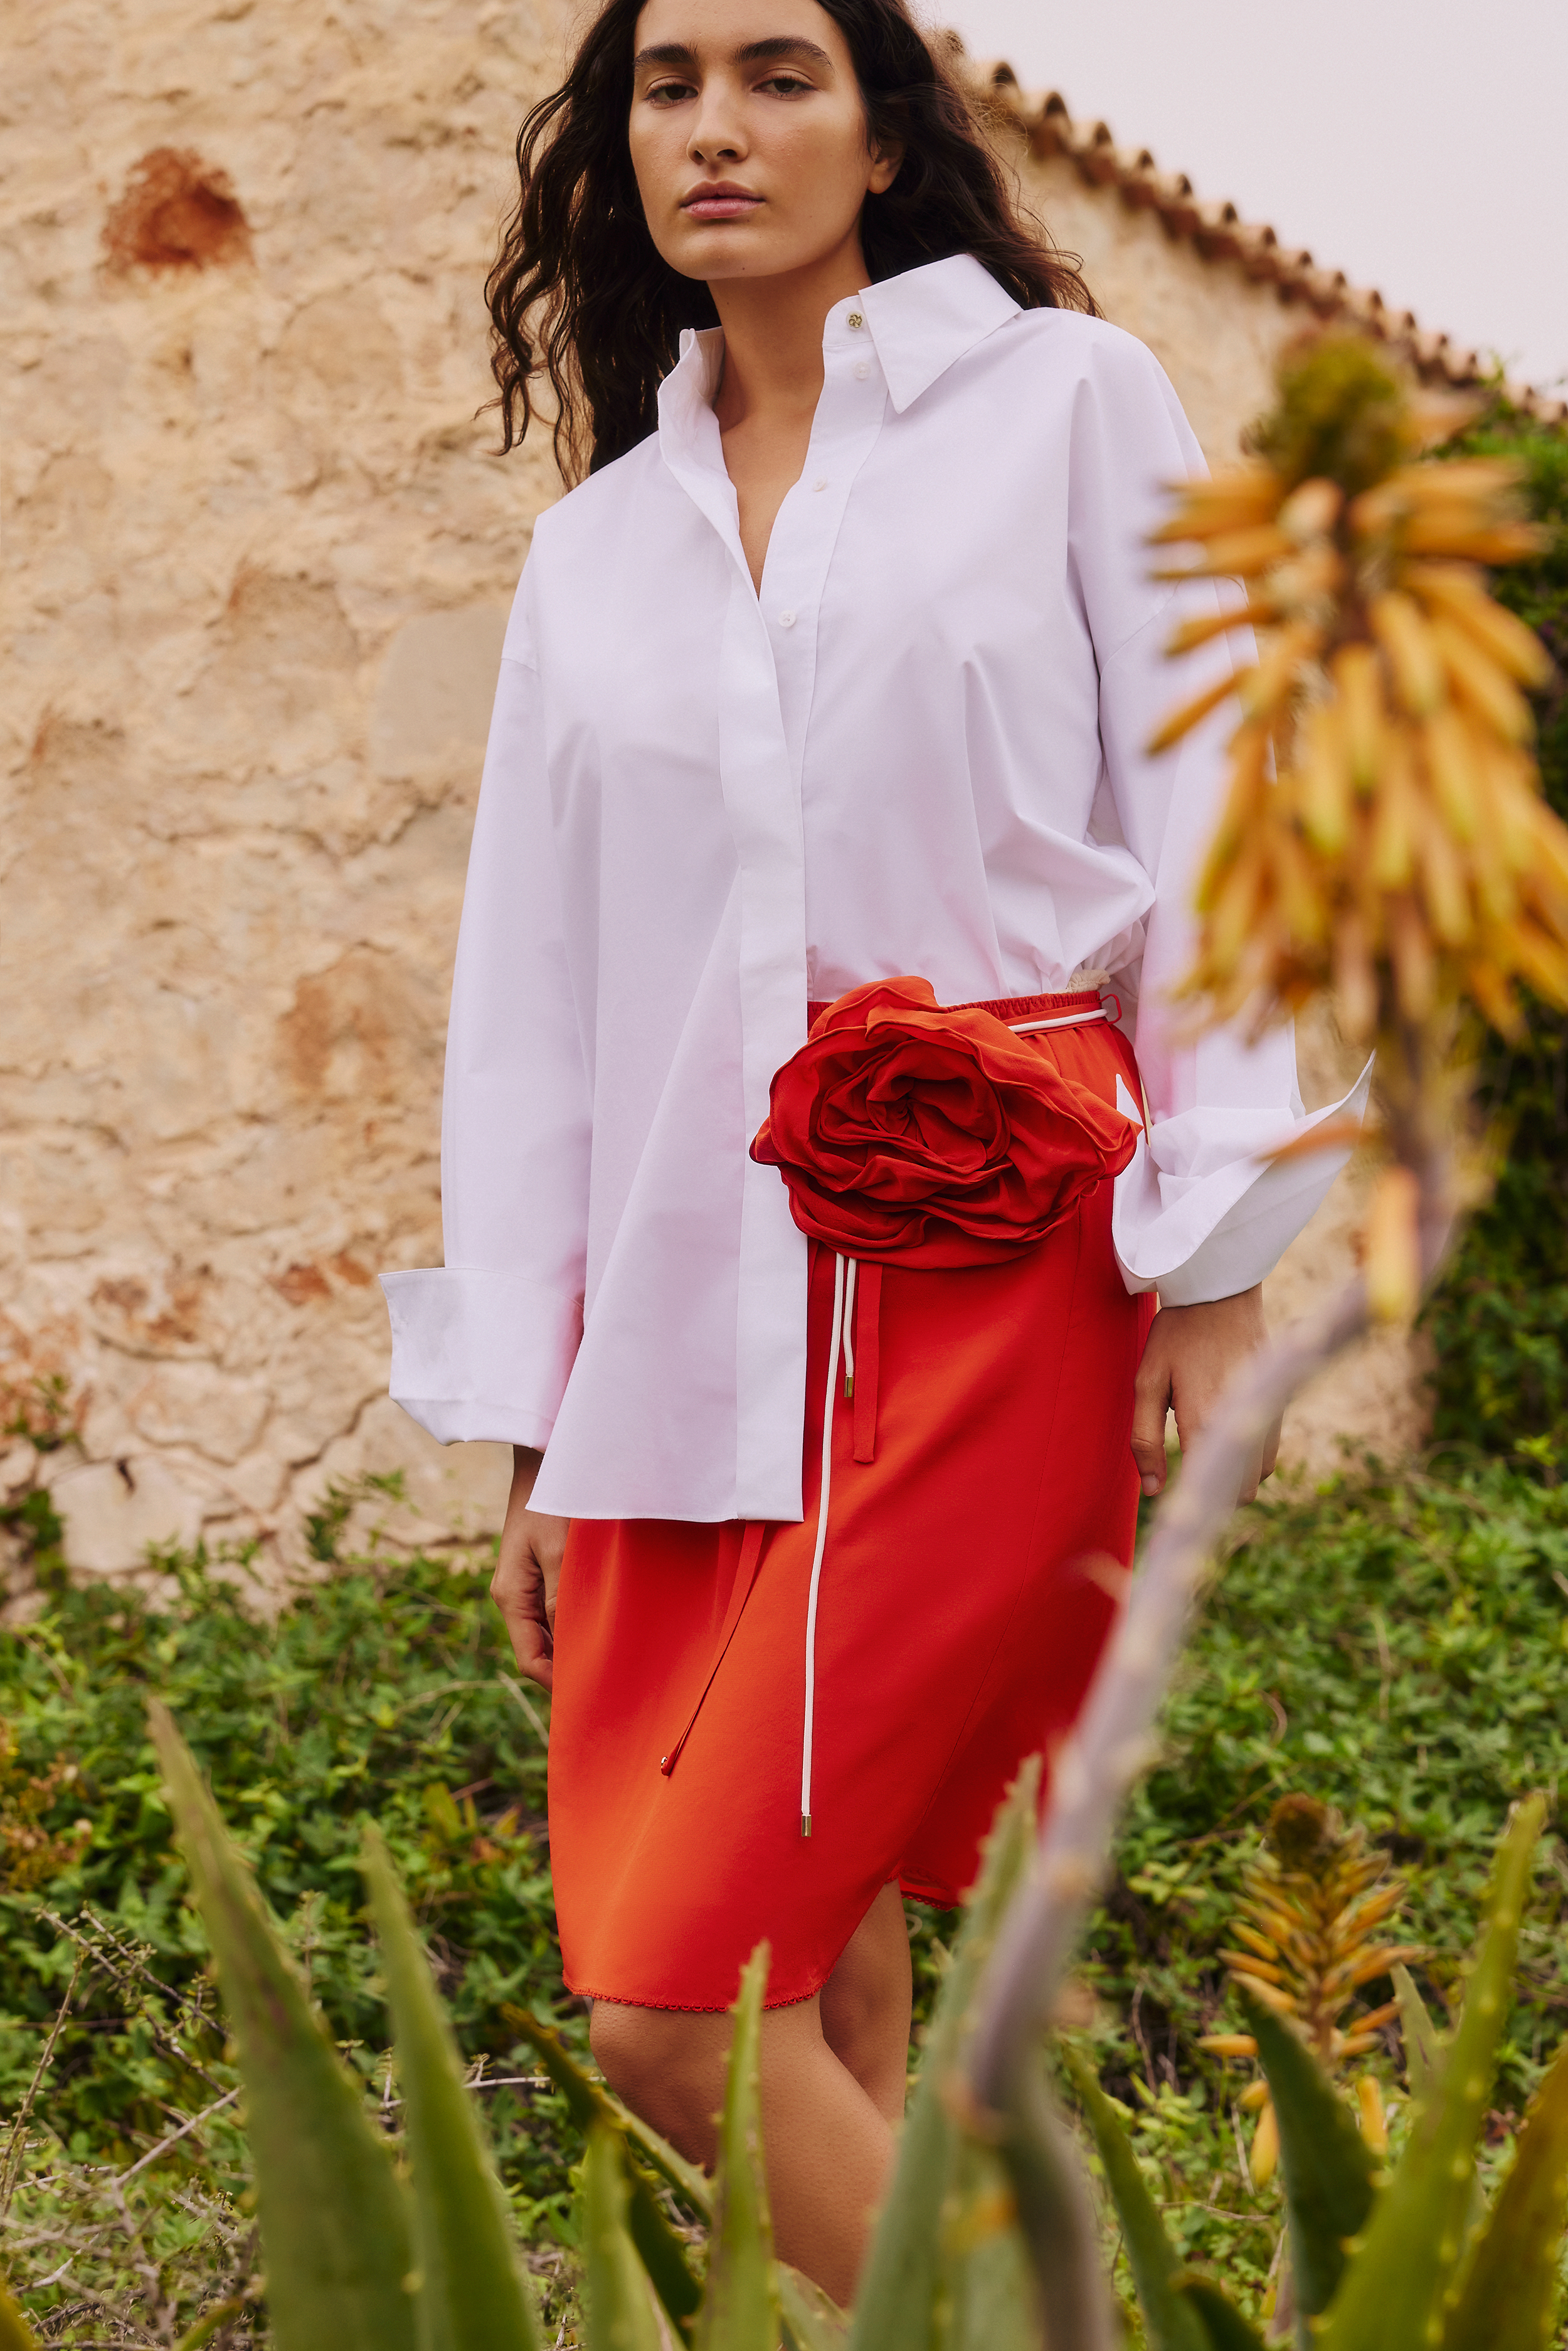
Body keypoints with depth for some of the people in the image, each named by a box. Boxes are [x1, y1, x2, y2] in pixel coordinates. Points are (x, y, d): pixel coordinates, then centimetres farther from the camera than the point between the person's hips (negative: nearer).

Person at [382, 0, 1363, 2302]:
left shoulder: (1067, 401, 7)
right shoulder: (596, 545, 16)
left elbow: (1208, 835, 2)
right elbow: (527, 986, 14)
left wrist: (1217, 1268, -5)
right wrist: (528, 1429, 11)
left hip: (990, 1278, -4)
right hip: (688, 1325, 5)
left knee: (681, 2008, -12)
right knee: (819, 1991, 5)